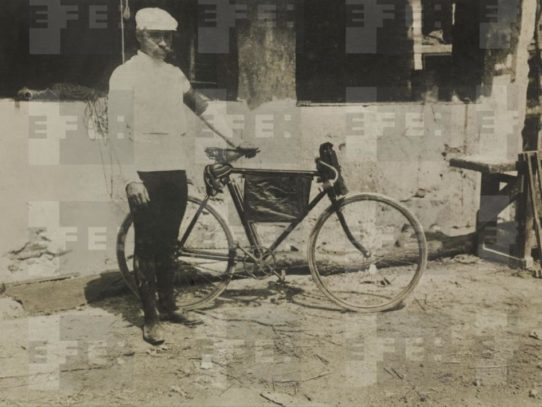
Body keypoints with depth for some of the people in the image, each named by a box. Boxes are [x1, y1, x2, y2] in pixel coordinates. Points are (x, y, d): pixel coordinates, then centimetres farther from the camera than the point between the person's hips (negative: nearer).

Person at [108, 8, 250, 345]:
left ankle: (168, 305, 25)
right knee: (147, 245, 0)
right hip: (146, 173, -6)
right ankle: (151, 317, 8)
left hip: (176, 170, 6)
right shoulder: (126, 74, -5)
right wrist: (131, 177, -17)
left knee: (168, 242, 13)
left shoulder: (175, 74, 13)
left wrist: (236, 141, 18)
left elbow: (205, 109, 20)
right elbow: (118, 130, -11)